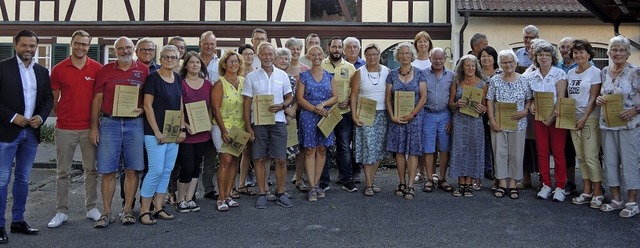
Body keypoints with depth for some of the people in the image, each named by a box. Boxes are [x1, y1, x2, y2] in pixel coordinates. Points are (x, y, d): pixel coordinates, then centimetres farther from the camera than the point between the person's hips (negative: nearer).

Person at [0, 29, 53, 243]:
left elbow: (48, 98, 11)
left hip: (32, 132, 5)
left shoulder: (42, 71, 10)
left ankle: (18, 220, 22)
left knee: (23, 178, 12)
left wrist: (41, 116, -6)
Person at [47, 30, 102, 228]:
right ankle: (61, 212, 15)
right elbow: (53, 99, 9)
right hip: (65, 128, 0)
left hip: (89, 127, 0)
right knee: (63, 172, 6)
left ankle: (91, 208, 19)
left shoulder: (97, 69, 1)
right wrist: (62, 116, 5)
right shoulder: (59, 69, 2)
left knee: (91, 170, 8)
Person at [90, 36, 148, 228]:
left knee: (132, 170, 4)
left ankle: (127, 210, 15)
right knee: (107, 171, 1)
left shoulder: (143, 70, 6)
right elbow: (97, 99, 6)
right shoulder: (105, 70, 6)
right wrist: (94, 126, 1)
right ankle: (106, 212, 11)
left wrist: (142, 109, -9)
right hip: (109, 123, 0)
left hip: (134, 124, 0)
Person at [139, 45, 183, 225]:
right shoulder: (153, 78, -8)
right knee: (156, 170, -8)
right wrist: (157, 132, -15)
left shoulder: (177, 78, 11)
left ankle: (158, 209, 18)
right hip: (156, 132, -7)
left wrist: (182, 128, 8)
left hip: (173, 132, 7)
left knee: (167, 171, 9)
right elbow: (147, 106, -12)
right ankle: (144, 211, 3)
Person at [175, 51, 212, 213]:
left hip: (203, 132, 5)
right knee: (187, 167, -5)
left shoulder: (207, 84, 9)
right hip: (186, 132, -5)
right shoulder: (180, 83, -5)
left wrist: (208, 122, 2)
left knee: (196, 166, 10)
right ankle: (180, 200, 13)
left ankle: (189, 198, 21)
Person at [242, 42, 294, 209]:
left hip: (278, 121, 1)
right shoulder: (251, 77, 3)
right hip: (258, 122, -1)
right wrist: (248, 127, -3)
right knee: (259, 159, 3)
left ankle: (280, 193, 14)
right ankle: (262, 194, 14)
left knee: (281, 159, 1)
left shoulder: (282, 75, 7)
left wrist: (281, 106, -12)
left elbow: (289, 98, 11)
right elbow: (247, 104, 3)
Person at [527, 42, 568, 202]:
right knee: (542, 152, 6)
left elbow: (561, 97, -11)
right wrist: (531, 105, -5)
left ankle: (560, 187, 7)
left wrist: (552, 116, -17)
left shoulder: (559, 74, -5)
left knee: (558, 152, -1)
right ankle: (546, 185, 16)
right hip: (539, 118, 4)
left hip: (556, 117, -4)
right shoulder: (532, 76, 8)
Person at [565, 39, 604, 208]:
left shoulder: (594, 72, -4)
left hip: (590, 118, -6)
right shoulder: (570, 73, 12)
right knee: (581, 156, 9)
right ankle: (587, 191, 17)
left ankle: (598, 192, 5)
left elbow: (593, 98, -9)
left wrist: (584, 118, -16)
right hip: (574, 118, 6)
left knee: (591, 156, -7)